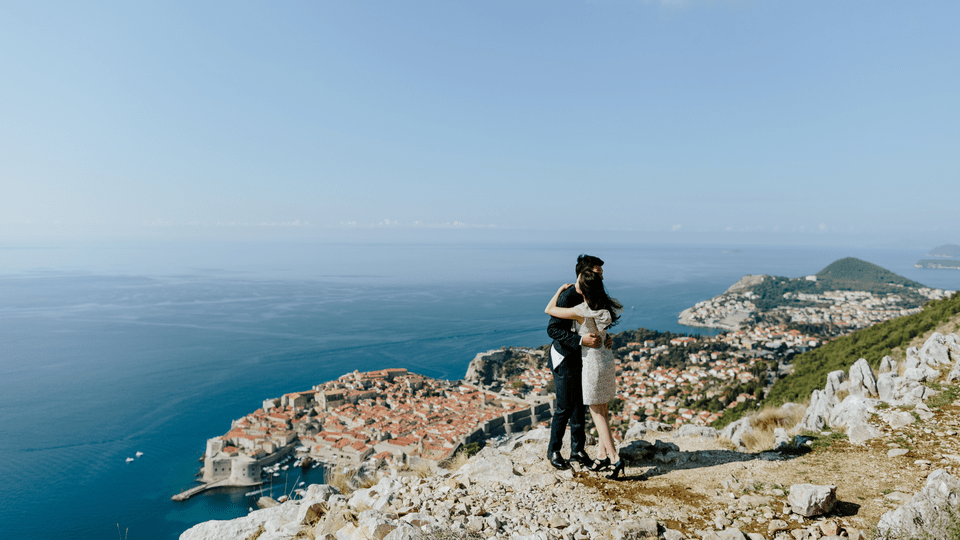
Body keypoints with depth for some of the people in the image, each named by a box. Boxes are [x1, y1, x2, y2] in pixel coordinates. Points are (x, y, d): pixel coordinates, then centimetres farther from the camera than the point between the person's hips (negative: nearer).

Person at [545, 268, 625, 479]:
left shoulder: (580, 312, -22)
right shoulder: (606, 305, -4)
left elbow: (549, 310, -9)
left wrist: (560, 290, 5)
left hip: (592, 362, -7)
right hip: (607, 359, 7)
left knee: (597, 412, 5)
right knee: (602, 410, 16)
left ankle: (614, 458, 2)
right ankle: (603, 454, 25)